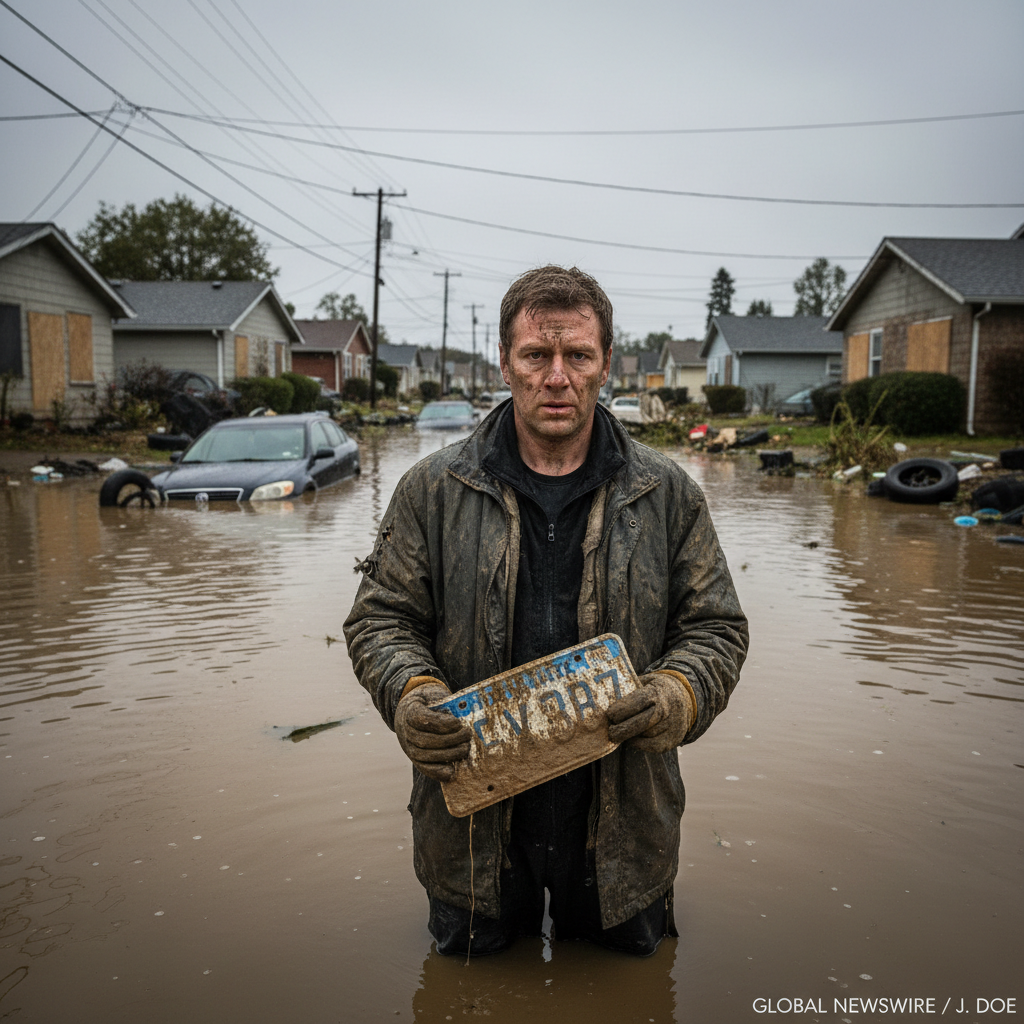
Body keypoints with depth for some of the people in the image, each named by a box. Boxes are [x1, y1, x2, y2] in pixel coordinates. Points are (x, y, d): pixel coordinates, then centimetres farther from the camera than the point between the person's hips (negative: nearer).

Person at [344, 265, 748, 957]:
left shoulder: (669, 496, -2)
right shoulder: (432, 491, -4)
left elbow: (716, 627, 2)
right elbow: (381, 618, 1)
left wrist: (678, 695, -18)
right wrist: (410, 694, -19)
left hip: (622, 826, 1)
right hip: (471, 822, 0)